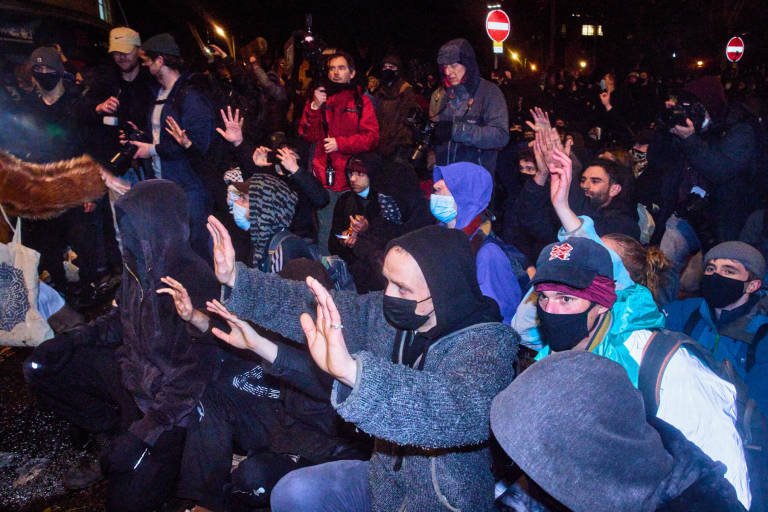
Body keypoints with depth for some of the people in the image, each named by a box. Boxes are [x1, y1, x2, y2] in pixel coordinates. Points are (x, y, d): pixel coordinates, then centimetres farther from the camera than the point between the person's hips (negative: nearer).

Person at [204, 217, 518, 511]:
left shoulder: (489, 342, -27)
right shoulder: (384, 313, -8)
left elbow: (465, 408, -46)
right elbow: (313, 308, -2)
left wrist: (352, 371, -58)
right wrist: (236, 280, -13)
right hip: (385, 478, 6)